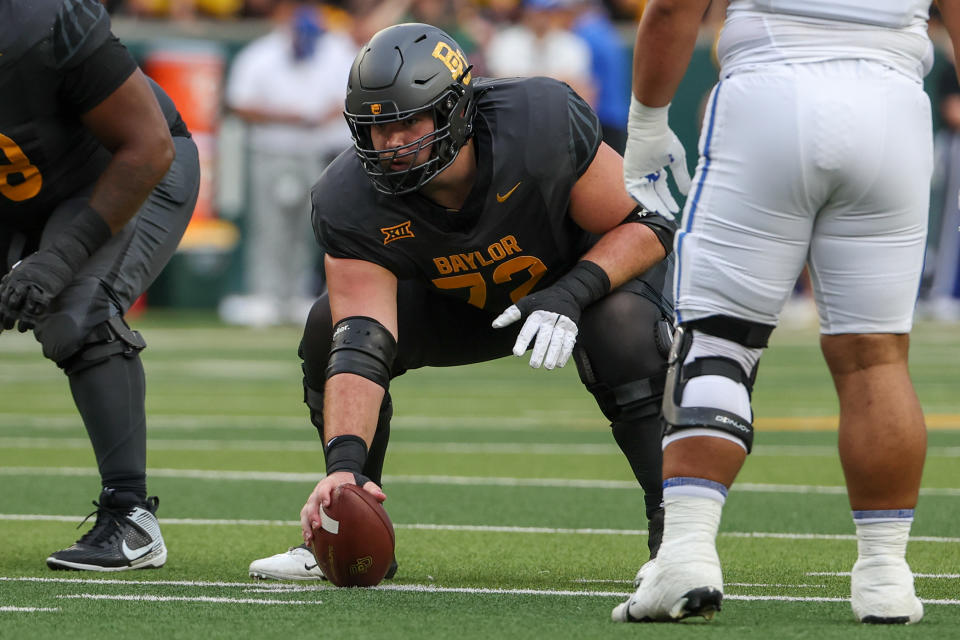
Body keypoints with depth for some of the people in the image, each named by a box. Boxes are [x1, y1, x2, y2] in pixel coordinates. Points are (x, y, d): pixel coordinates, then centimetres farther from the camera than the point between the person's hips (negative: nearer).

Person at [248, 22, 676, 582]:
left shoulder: (541, 126, -37)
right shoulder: (353, 203, -30)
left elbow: (648, 225, -24)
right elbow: (361, 347, -38)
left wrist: (571, 295, -41)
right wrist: (344, 463, -53)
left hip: (597, 266, -3)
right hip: (460, 302, 3)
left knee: (625, 332, -35)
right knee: (332, 327, -17)